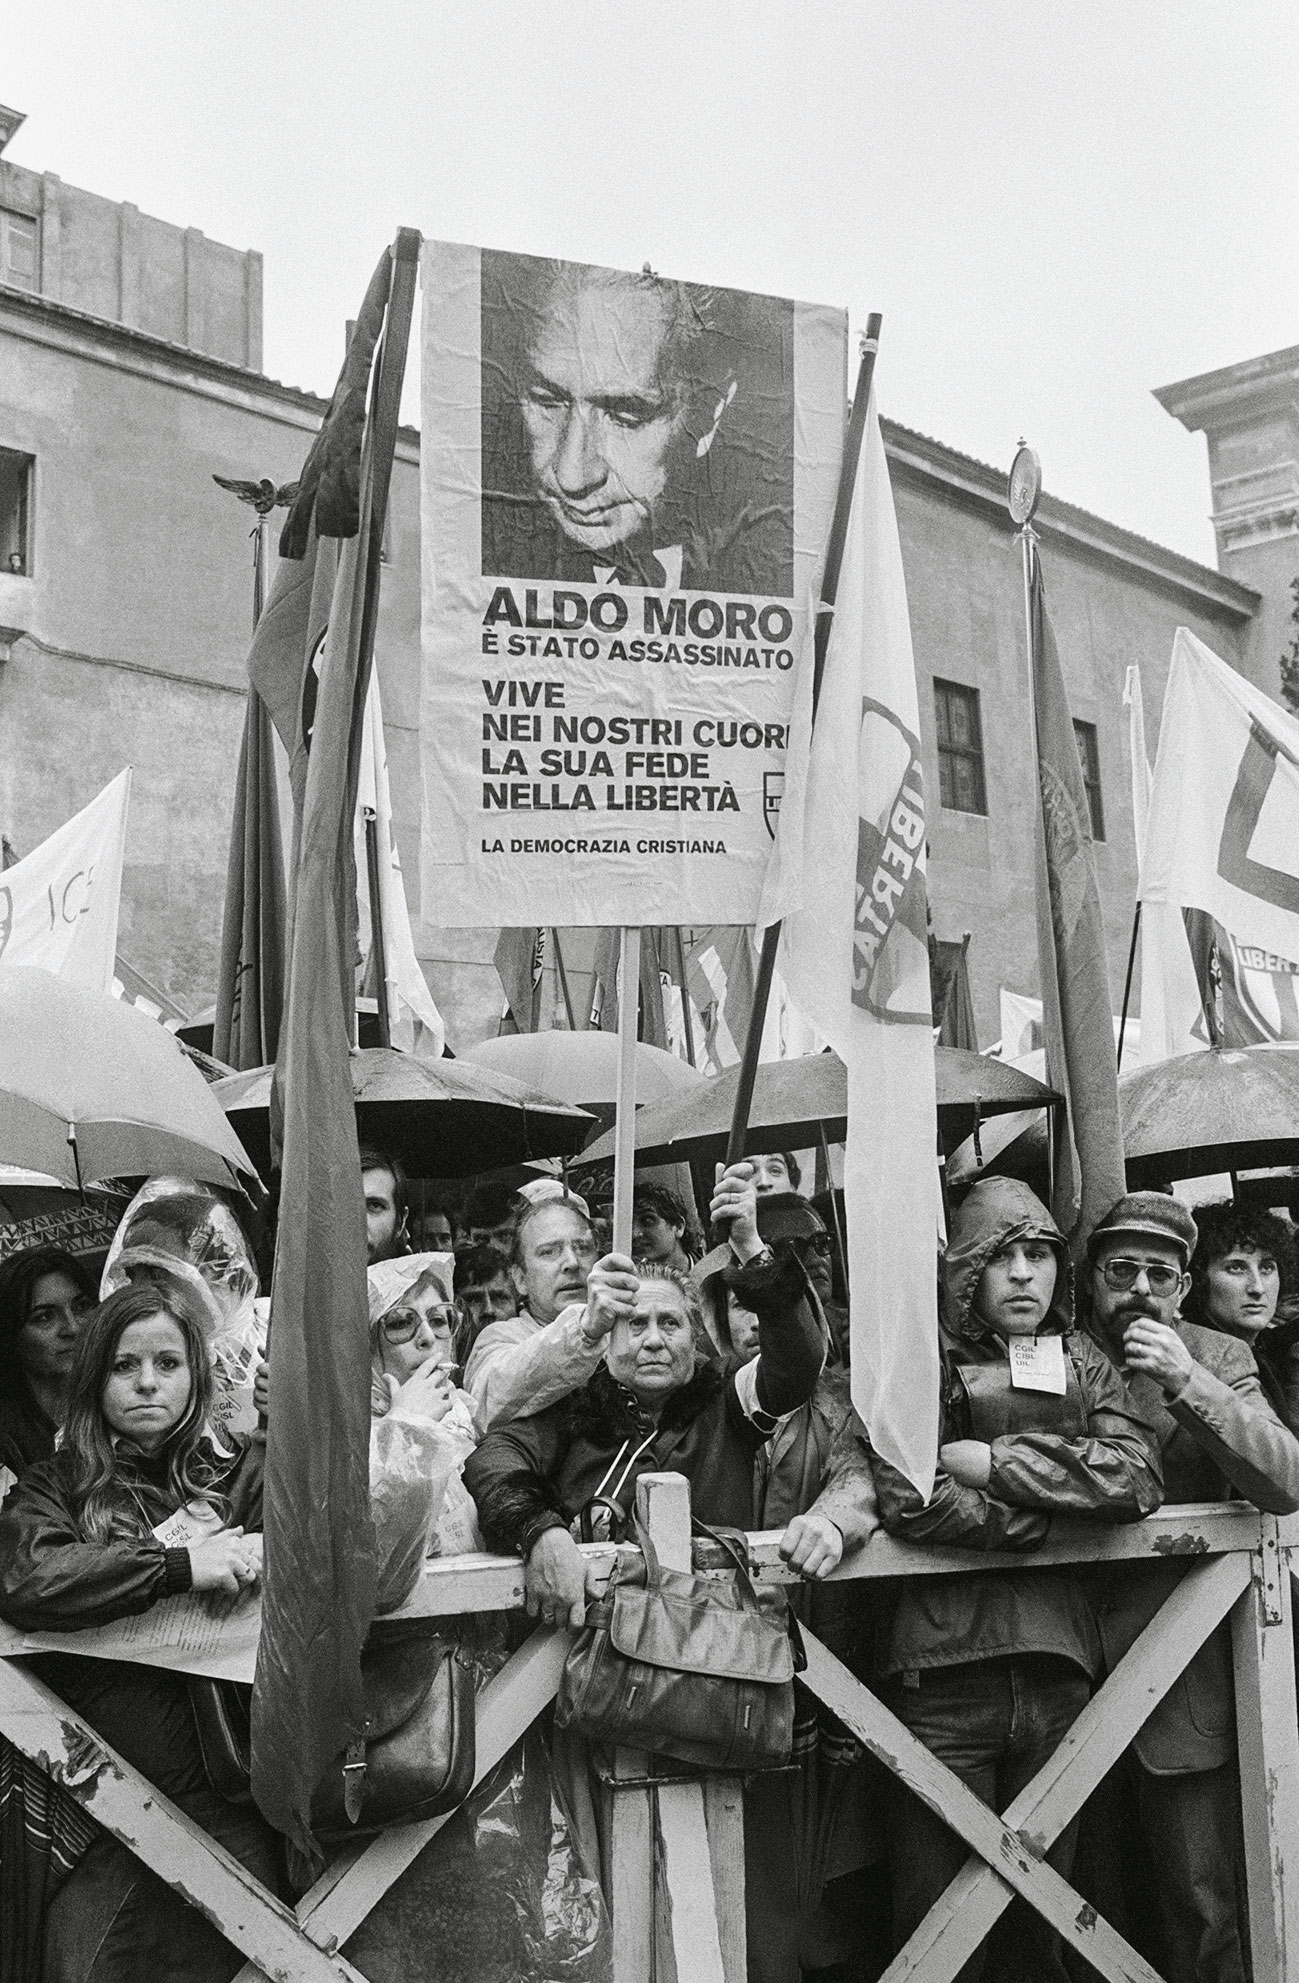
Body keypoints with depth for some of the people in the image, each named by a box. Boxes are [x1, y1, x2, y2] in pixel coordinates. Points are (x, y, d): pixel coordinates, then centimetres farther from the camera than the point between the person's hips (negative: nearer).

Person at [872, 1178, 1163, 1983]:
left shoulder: (1084, 1365, 12)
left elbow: (1139, 1477, -5)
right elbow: (909, 1502, -14)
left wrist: (999, 1463, -11)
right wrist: (1060, 1508, -7)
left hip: (1059, 1669, 3)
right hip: (945, 1668, -3)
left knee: (1047, 1903, 13)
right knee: (936, 1912, 2)